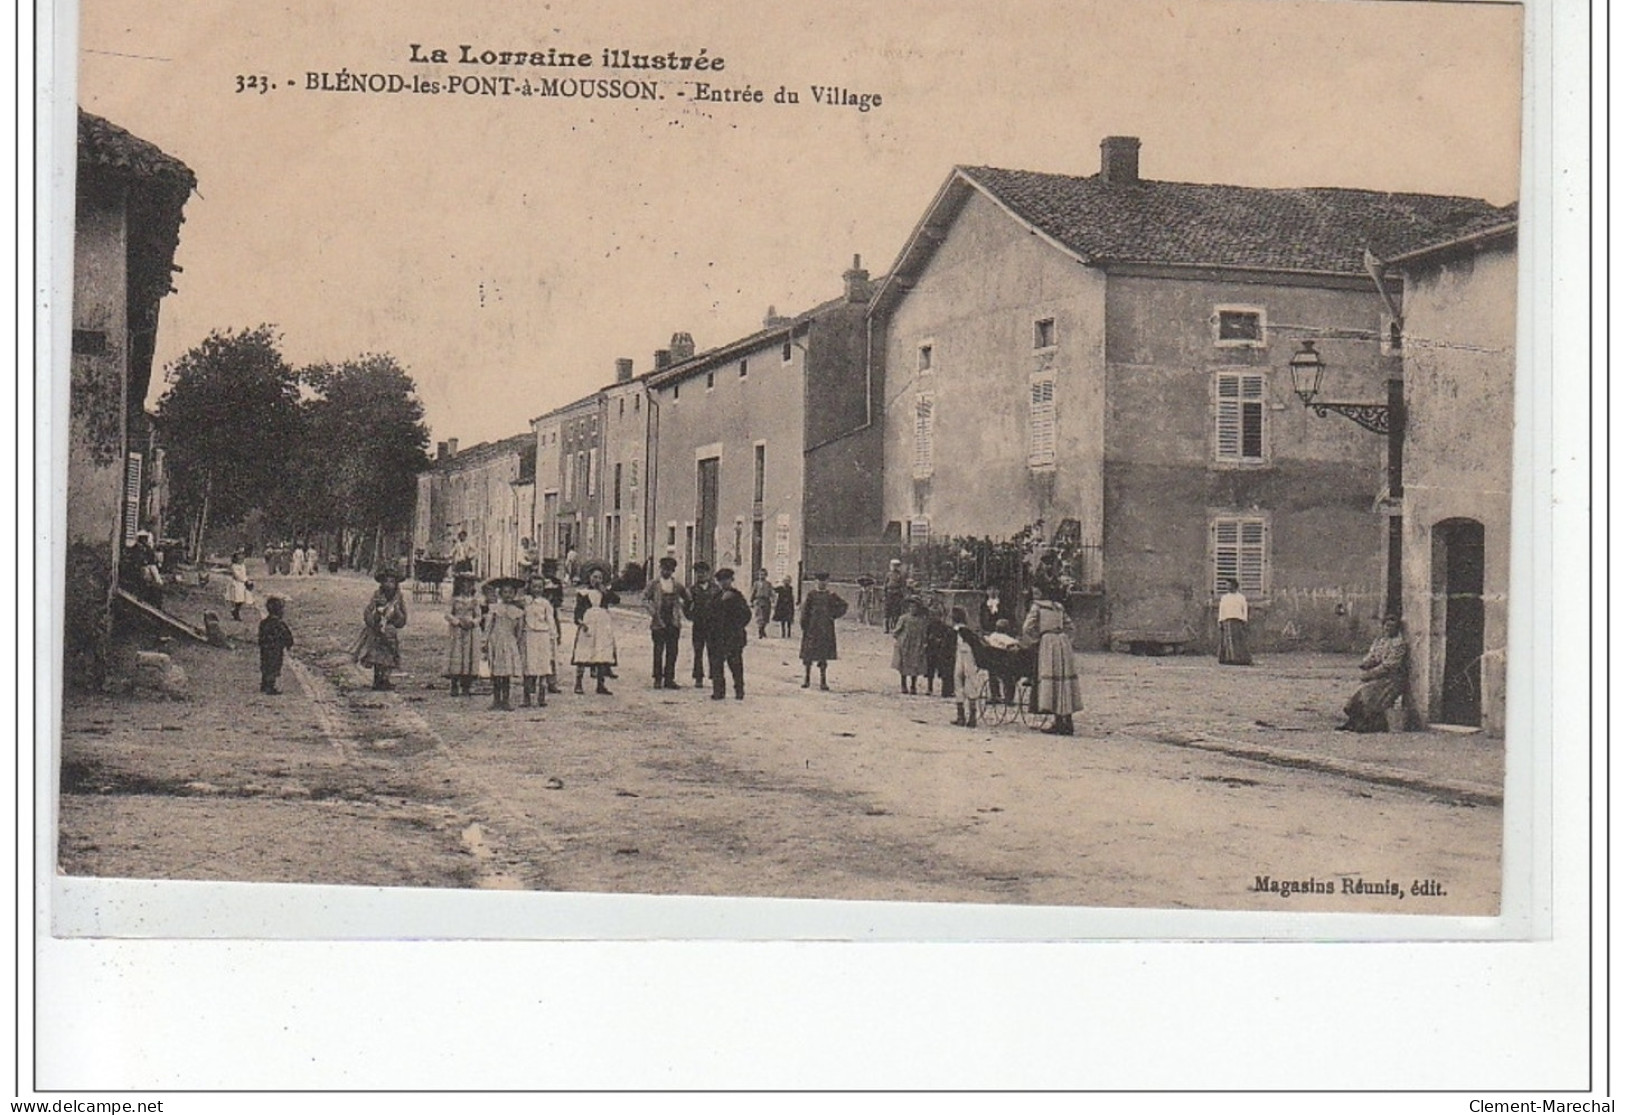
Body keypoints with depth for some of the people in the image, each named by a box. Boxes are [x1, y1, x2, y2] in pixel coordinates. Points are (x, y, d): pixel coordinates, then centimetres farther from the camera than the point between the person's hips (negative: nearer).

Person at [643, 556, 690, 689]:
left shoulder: (677, 584, 10)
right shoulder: (654, 584, 2)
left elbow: (687, 598, 23)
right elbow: (645, 598, 4)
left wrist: (683, 609, 10)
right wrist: (651, 609, -9)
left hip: (674, 622, 3)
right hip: (659, 622, -3)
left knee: (672, 652, 1)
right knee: (658, 651, -1)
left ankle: (669, 679, 7)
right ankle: (658, 679, 5)